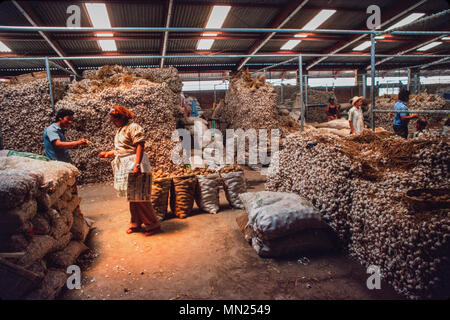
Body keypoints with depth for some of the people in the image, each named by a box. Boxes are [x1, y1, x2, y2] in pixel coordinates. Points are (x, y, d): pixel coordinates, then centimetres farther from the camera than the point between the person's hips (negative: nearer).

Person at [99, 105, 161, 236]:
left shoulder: (133, 127, -10)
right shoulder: (120, 130, 19)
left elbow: (140, 146, -20)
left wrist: (137, 165, -28)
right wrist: (108, 154, 16)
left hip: (133, 165, -9)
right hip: (124, 167, 9)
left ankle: (153, 224, 3)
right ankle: (136, 224, 24)